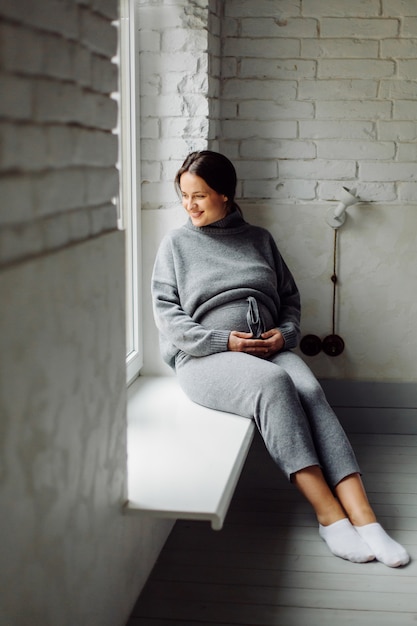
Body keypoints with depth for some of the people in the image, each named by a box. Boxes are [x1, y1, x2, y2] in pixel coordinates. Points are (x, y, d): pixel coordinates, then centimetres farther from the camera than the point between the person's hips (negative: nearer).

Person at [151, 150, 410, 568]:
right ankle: (329, 515, -35)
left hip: (269, 349, 3)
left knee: (310, 391, -30)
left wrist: (285, 333, -2)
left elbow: (290, 298, 21)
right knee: (272, 383, -35)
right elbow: (167, 313, 2)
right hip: (206, 358, -3)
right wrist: (224, 341, -10)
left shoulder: (259, 239, 18)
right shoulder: (176, 243, 10)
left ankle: (363, 518, -38)